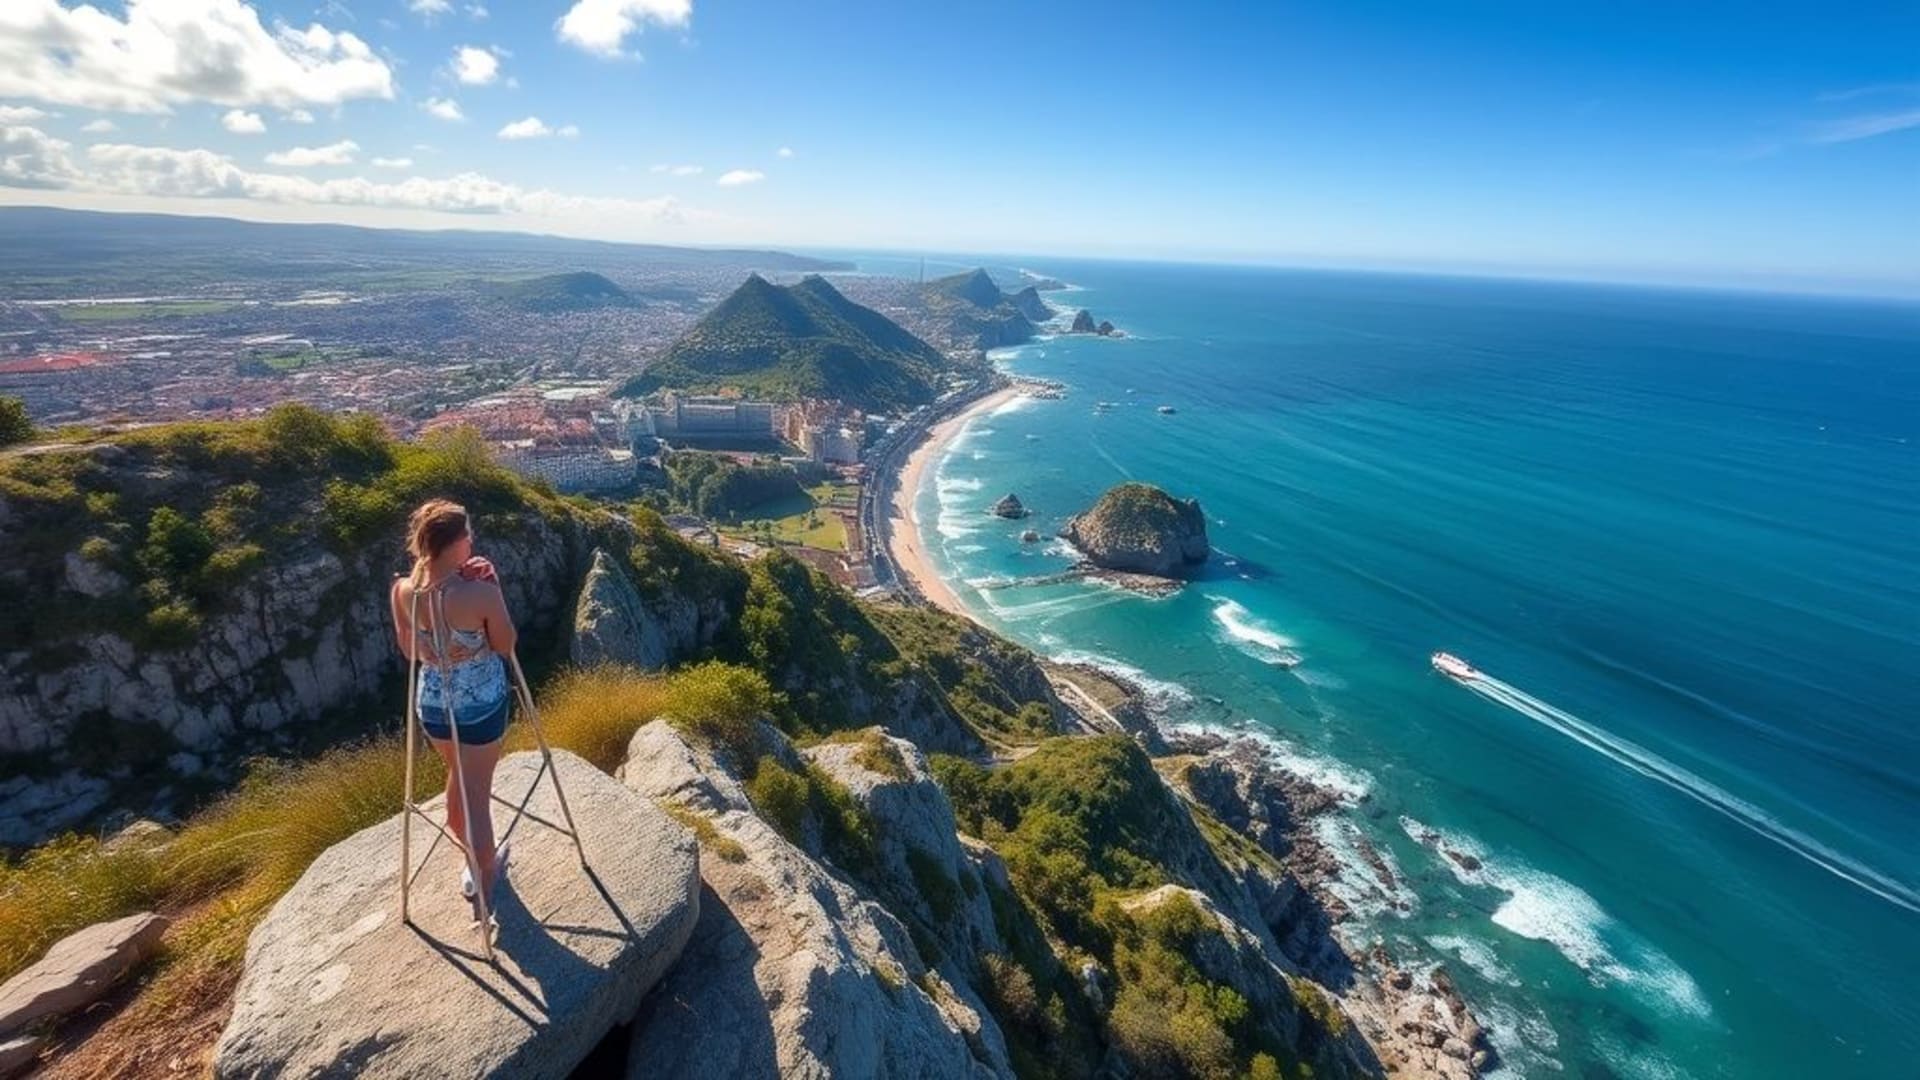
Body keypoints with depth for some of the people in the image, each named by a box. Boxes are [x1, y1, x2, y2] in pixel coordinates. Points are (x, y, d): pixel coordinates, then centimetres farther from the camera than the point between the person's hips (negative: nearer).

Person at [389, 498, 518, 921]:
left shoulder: (402, 591, -11)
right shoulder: (481, 593, -27)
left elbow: (409, 651, 4)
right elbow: (506, 646, -10)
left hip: (433, 704, 5)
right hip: (481, 705, -5)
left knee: (459, 776, 27)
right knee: (476, 794, 9)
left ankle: (479, 863, 46)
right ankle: (484, 886, 25)